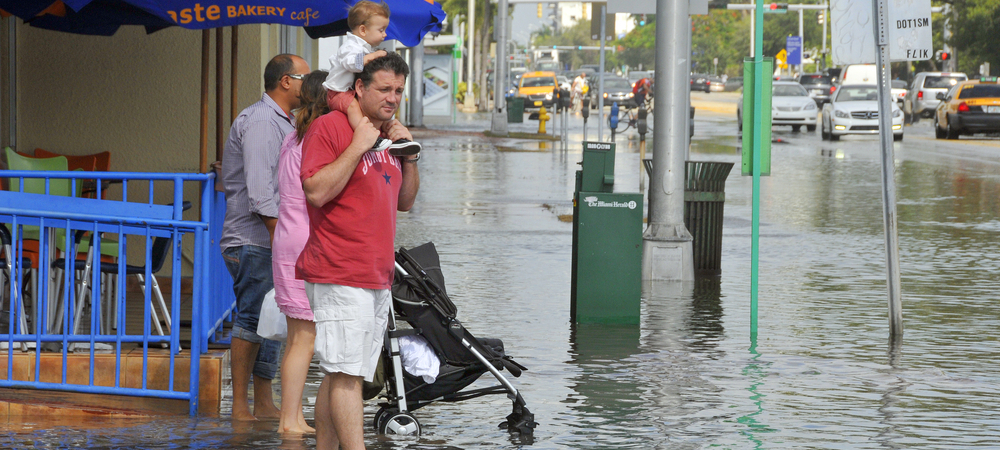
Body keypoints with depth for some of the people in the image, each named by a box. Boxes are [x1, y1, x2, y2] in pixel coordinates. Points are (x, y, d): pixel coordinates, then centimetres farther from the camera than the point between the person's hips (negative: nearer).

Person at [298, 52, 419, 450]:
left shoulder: (389, 134, 18)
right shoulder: (329, 127, -7)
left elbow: (404, 202, 23)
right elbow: (316, 191, -17)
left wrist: (410, 156, 8)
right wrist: (358, 146, -18)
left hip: (378, 278, 8)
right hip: (339, 276, -8)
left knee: (339, 375, 9)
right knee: (346, 375, -11)